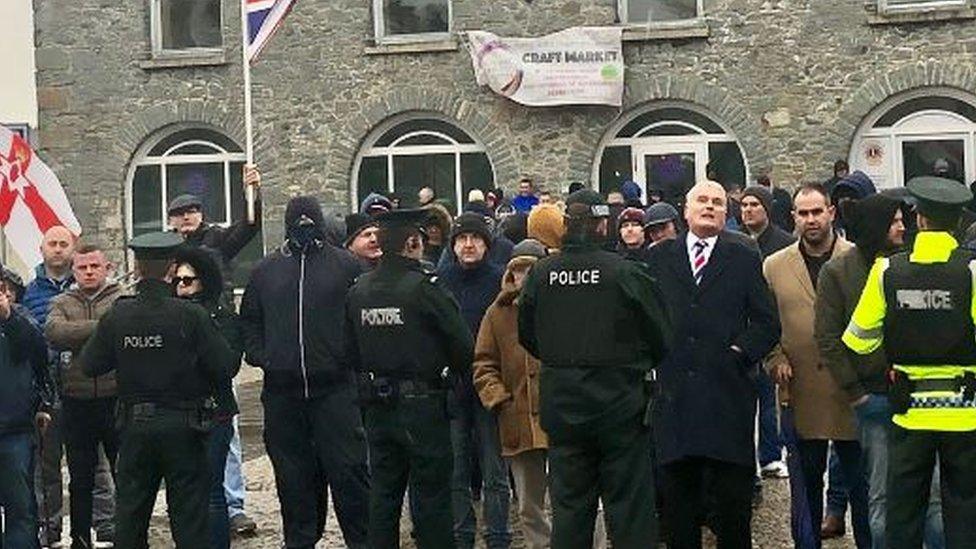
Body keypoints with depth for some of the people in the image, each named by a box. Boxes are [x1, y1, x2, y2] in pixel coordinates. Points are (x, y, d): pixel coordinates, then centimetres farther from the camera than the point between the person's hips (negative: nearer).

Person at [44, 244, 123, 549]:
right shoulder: (62, 303, 10)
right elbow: (53, 332, -11)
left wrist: (77, 335, -16)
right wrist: (101, 327, -17)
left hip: (116, 399, -3)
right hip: (76, 402, 3)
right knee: (80, 480, 13)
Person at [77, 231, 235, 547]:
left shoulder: (116, 316, -6)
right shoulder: (190, 315, -13)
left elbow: (89, 365, 0)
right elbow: (222, 364, -13)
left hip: (135, 425, 2)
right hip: (183, 425, -2)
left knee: (130, 509, 13)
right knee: (188, 509, 5)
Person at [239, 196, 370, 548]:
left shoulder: (344, 265, 3)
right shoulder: (266, 270, 12)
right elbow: (249, 320, 19)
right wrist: (260, 356, 4)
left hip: (335, 386, -3)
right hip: (282, 390, 3)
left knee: (348, 469, -3)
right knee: (293, 474, 8)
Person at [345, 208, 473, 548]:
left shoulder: (358, 290, 2)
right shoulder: (424, 288, -15)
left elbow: (352, 351, 10)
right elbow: (462, 345, -9)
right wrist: (458, 372, 10)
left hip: (378, 406, 6)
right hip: (422, 404, -5)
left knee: (383, 494, 13)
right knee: (430, 494, 2)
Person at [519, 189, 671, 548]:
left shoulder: (540, 274, -4)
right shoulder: (626, 273, -14)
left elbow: (526, 336, 7)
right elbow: (661, 338, -6)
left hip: (561, 403, 3)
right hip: (619, 401, -3)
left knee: (569, 505, 12)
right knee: (629, 505, 5)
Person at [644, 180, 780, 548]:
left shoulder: (744, 258, 8)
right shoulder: (658, 257, 12)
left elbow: (767, 324, 7)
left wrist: (741, 351, -6)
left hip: (728, 391, -1)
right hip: (673, 391, 2)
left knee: (732, 495, 2)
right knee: (678, 494, 7)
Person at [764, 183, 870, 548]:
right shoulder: (773, 266, 7)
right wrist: (776, 360, -6)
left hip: (853, 388, -1)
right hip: (801, 392, 2)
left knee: (860, 479, 6)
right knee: (808, 478, 11)